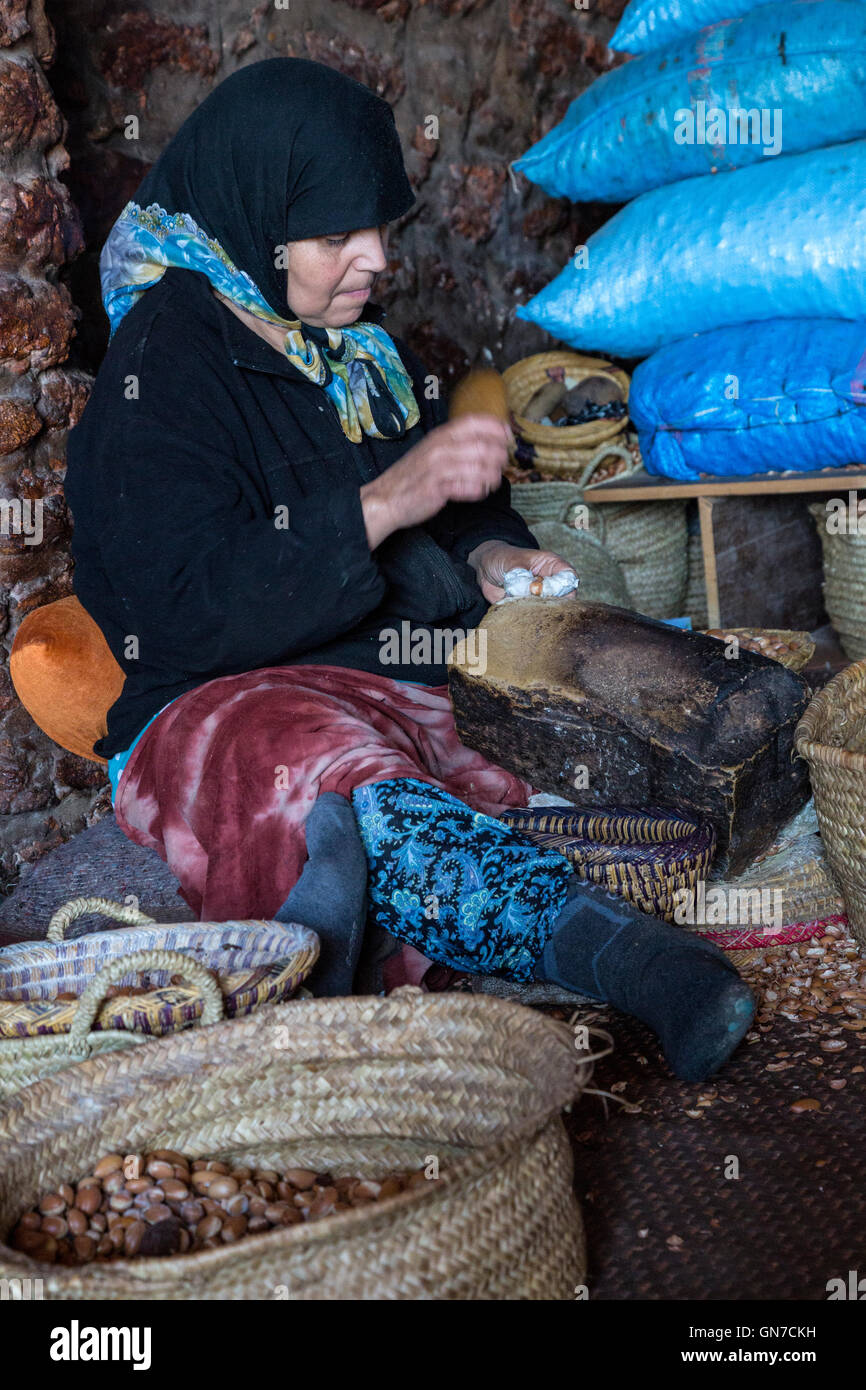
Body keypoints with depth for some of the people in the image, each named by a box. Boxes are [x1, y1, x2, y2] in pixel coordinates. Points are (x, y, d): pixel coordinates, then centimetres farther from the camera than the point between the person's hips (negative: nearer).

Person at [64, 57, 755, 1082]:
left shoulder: (363, 348, 16)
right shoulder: (161, 373, -6)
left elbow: (455, 511, 27)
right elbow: (189, 618, -18)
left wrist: (490, 556, 2)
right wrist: (380, 505, -26)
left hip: (413, 685, 7)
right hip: (224, 709, -7)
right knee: (334, 774, -42)